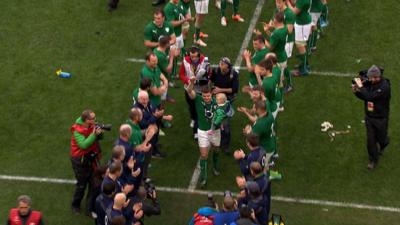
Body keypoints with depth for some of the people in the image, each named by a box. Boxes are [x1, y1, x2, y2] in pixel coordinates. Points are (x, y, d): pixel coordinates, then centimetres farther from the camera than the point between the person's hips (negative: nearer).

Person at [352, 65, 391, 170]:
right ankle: (373, 160, 27)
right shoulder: (368, 83, -7)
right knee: (370, 140, 8)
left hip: (381, 119, -4)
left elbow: (370, 97, -37)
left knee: (381, 138, 16)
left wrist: (361, 86, -31)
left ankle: (383, 145, 53)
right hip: (369, 117, 4)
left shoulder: (384, 86, -28)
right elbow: (363, 97, 7)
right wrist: (356, 91, -12)